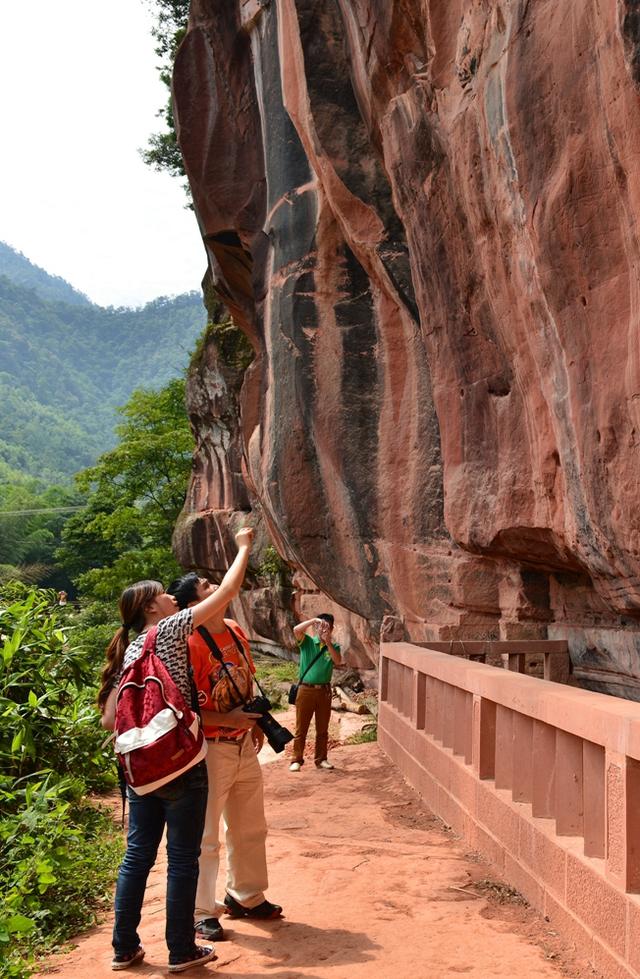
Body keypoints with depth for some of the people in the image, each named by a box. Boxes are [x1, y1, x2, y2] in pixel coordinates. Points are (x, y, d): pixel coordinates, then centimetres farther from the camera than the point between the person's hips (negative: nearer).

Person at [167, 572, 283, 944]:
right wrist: (229, 720, -25)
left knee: (251, 828, 21)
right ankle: (201, 913, 21)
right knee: (205, 837, 5)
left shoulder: (235, 631, 4)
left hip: (244, 745, 8)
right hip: (211, 749, -8)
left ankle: (245, 896, 39)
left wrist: (255, 722, 11)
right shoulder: (190, 644, -21)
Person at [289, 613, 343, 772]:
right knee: (301, 728, 3)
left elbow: (338, 662, -12)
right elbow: (296, 630, -18)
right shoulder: (307, 642, 1)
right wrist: (314, 620, -22)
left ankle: (321, 759, 20)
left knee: (323, 729, 10)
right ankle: (297, 760, 10)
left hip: (324, 690, 2)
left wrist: (328, 642, -16)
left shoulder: (333, 647, 8)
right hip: (306, 689, -2)